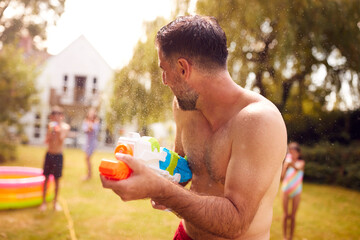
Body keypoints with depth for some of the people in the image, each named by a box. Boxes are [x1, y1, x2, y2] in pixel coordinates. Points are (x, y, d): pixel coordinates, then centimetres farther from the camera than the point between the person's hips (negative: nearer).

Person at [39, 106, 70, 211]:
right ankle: (44, 201, 17)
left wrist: (59, 129, -24)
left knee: (57, 179, 7)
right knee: (46, 178, 6)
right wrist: (50, 130, -20)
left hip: (58, 156, -1)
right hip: (49, 154, 2)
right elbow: (47, 141, -6)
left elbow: (61, 140, -15)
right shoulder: (50, 125, 1)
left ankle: (55, 202, 20)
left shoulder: (65, 126, -5)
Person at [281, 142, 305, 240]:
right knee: (285, 215, 4)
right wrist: (286, 166, -14)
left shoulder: (301, 162, -2)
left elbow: (298, 169, -28)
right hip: (286, 189, 1)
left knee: (293, 216, 4)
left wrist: (292, 165, -50)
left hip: (296, 191, -1)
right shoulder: (287, 160, 4)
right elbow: (282, 176, -2)